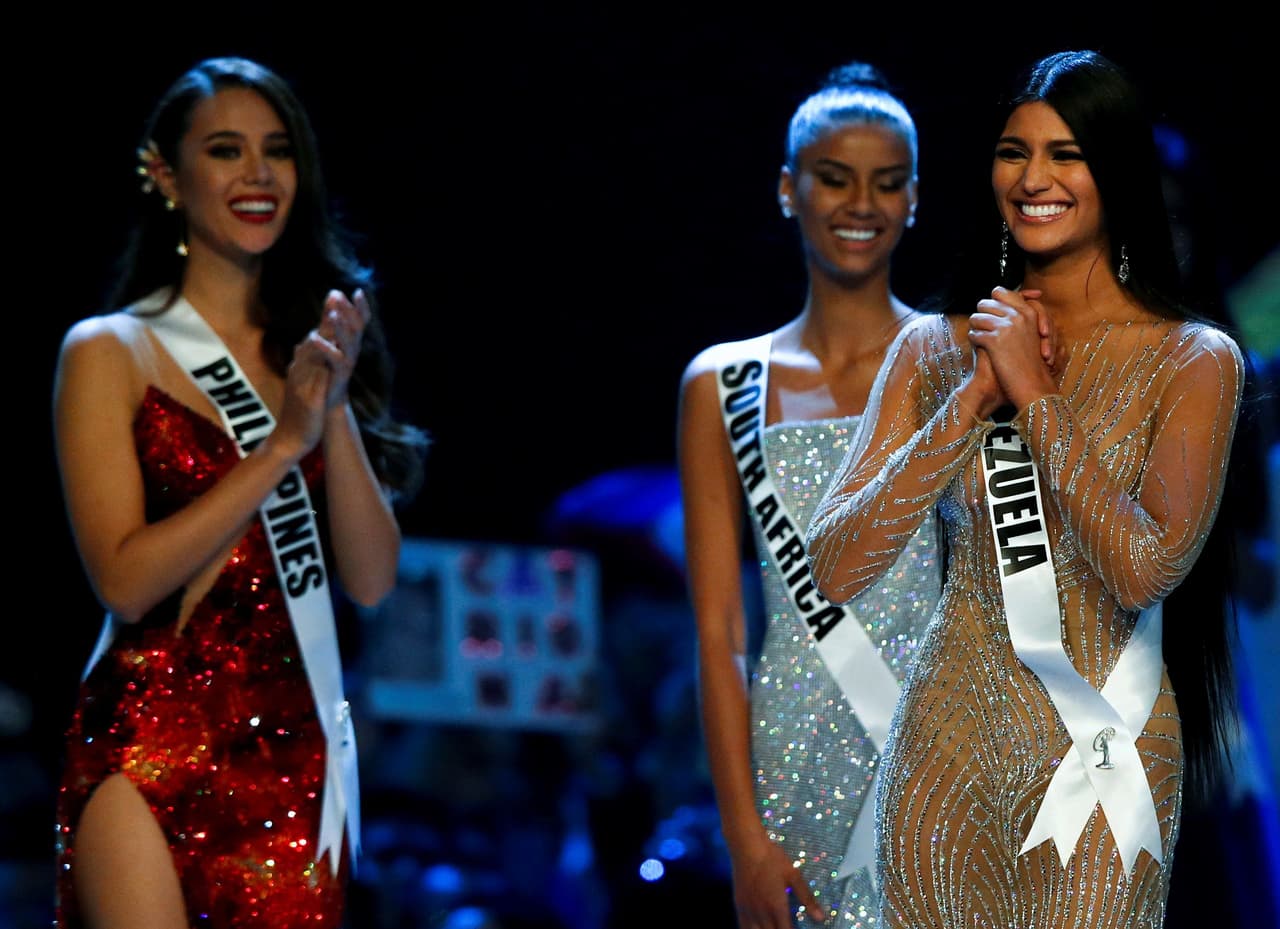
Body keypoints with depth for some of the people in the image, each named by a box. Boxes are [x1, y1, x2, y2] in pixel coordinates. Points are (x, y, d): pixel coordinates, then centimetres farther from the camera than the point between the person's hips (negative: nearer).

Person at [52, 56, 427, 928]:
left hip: (298, 751, 4)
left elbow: (372, 579, 3)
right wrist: (283, 441, -14)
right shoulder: (111, 352, 0)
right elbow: (124, 578, -12)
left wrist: (336, 408, -9)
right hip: (149, 746, -4)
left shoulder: (315, 346, 12)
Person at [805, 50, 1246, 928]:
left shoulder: (1194, 361, -5)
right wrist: (972, 403, -12)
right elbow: (834, 570, -5)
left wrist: (1036, 395, -15)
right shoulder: (935, 348, 4)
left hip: (1100, 750, -3)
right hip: (948, 742, 3)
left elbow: (1146, 568, -19)